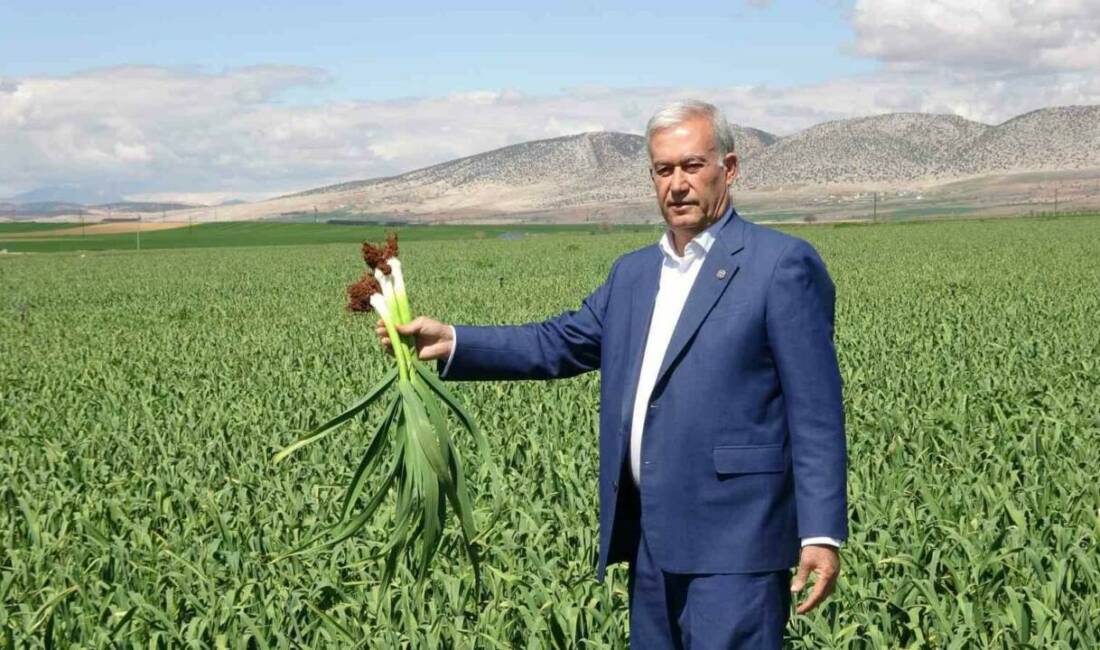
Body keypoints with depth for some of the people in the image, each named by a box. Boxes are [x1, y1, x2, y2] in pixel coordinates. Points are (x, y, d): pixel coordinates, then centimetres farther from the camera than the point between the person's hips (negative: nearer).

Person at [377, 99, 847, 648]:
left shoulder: (782, 265, -7)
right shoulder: (634, 273, 15)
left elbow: (815, 411, -10)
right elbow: (559, 343, 13)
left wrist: (822, 533, -15)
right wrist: (450, 343, -1)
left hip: (733, 541, -7)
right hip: (652, 539, 7)